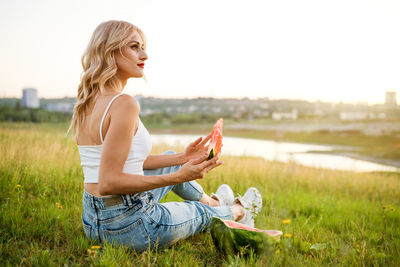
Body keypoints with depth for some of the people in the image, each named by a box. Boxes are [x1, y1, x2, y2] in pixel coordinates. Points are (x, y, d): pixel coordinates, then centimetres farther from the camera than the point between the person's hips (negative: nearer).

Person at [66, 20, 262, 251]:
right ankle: (238, 211, 56)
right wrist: (178, 177, -23)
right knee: (202, 212, 21)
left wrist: (183, 158, 14)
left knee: (172, 158, 29)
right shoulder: (124, 103, -23)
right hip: (129, 227, -8)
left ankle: (213, 202, 55)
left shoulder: (89, 102, 5)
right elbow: (108, 183, -26)